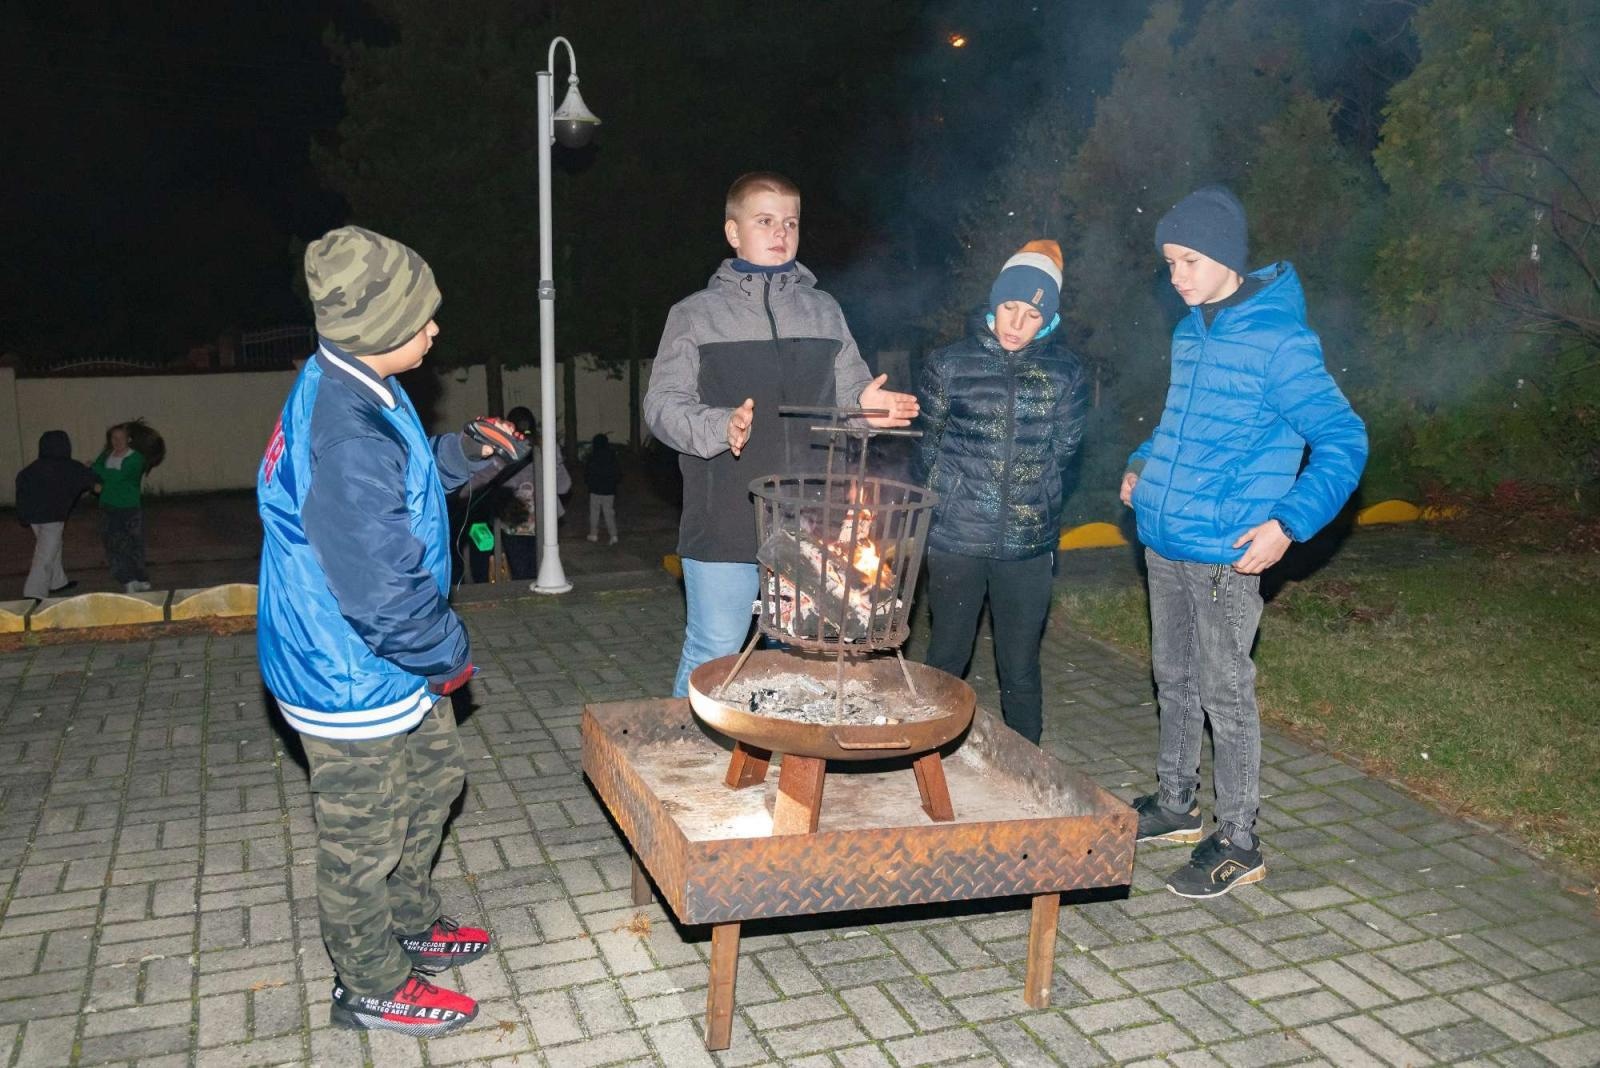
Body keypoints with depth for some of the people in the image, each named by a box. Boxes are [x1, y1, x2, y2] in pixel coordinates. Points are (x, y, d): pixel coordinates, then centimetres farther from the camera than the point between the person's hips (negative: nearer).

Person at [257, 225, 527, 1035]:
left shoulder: (344, 389, 0)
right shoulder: (348, 437, -32)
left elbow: (398, 479, 19)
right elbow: (384, 592, -30)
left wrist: (461, 451, 4)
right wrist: (451, 654, -13)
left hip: (385, 660, 10)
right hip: (353, 675, -10)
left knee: (432, 780, 26)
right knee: (364, 837, 10)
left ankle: (410, 925, 47)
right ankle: (372, 986, 32)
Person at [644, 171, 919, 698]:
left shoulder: (823, 310, 14)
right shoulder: (696, 314, 3)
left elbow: (849, 393, 16)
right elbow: (663, 404, -4)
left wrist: (865, 407, -8)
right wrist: (719, 427, -23)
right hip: (724, 523, -3)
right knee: (711, 656, 1)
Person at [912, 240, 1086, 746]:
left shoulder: (1063, 372, 2)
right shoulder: (949, 364, -2)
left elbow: (1063, 450, 10)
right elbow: (926, 450, 5)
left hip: (1028, 545, 1)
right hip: (955, 539, -1)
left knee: (1020, 668, 10)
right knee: (947, 658, 11)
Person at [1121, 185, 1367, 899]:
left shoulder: (1278, 340, -15)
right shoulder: (1189, 333, 9)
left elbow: (1342, 440, -16)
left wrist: (1289, 523, -26)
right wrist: (1142, 464, 11)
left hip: (1223, 556, -8)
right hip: (1163, 546, 8)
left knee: (1225, 695, 2)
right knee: (1173, 681, 18)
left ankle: (1236, 843, 16)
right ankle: (1176, 805, 35)